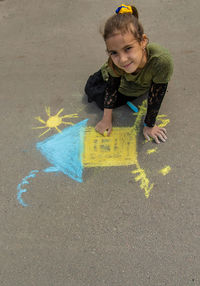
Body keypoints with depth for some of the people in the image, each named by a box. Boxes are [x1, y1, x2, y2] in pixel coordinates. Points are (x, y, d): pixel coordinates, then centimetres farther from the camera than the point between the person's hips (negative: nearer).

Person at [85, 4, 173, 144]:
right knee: (91, 89, 13)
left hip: (143, 87, -1)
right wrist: (107, 120, -13)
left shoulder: (162, 61, -47)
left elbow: (155, 98, -32)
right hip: (121, 82, 1)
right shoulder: (116, 61, -39)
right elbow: (111, 88, -20)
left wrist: (149, 125, -19)